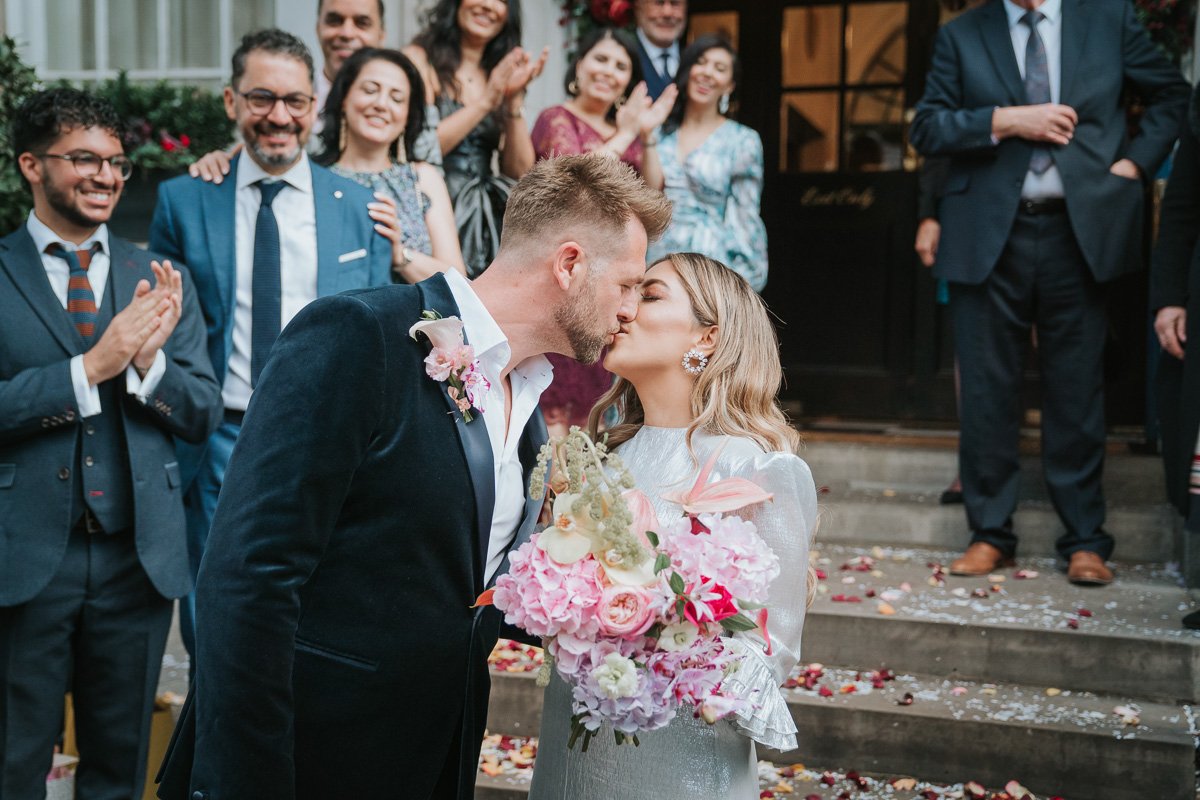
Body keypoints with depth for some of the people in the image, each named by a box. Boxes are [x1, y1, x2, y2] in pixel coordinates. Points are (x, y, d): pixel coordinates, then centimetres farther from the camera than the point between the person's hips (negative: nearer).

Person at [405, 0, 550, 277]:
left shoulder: (504, 75, 15)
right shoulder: (420, 59, 3)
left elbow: (519, 171, 6)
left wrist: (514, 100, -5)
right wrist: (486, 101, -11)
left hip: (487, 221, 4)